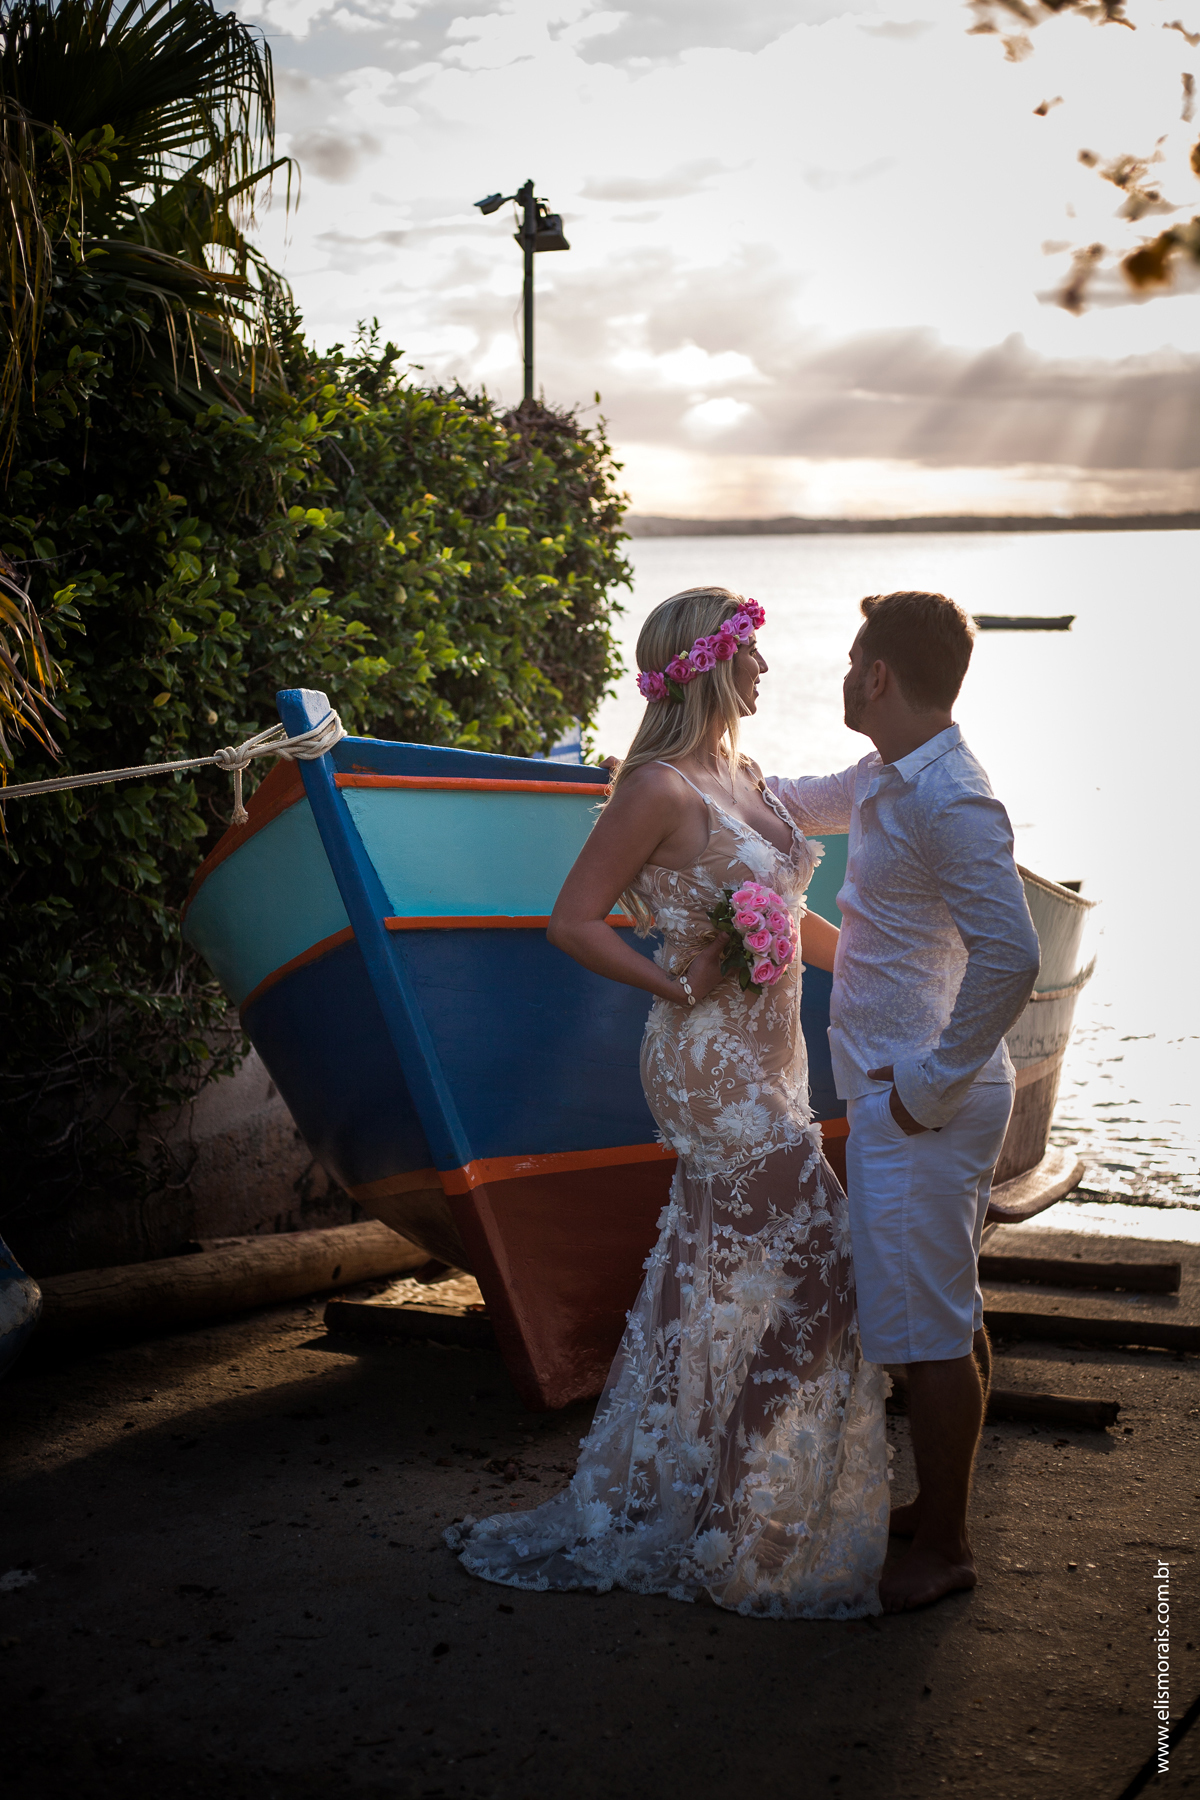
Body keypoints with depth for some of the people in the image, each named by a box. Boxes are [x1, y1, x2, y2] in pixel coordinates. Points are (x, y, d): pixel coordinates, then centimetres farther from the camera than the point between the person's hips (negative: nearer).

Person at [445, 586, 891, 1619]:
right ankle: (760, 1537, 7)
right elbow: (574, 920, -14)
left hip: (765, 1057, 9)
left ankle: (652, 1497, 29)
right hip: (713, 1064, -9)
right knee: (813, 1265, -5)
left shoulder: (742, 775, 11)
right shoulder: (662, 787, -16)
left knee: (716, 1280, 15)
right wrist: (677, 986, -16)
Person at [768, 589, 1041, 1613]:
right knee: (952, 1317, 18)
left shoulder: (949, 801, -21)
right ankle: (940, 1510, 31)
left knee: (927, 1329, -2)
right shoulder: (885, 781, 10)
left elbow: (1009, 958, -29)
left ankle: (944, 1550, 10)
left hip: (925, 1102, -10)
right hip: (899, 1093, 10)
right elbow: (798, 803, 32)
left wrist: (932, 1082, -22)